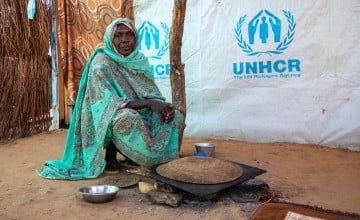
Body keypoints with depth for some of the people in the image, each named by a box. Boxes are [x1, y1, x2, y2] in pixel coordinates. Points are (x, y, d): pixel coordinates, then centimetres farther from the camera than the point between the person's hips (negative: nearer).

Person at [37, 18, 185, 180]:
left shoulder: (140, 60, 3)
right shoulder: (101, 63, -16)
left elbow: (152, 93, 3)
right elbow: (108, 102, -26)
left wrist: (162, 106, -21)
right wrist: (149, 103, -33)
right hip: (108, 121, -7)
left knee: (177, 118, -6)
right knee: (127, 117, -39)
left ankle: (128, 151, 7)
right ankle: (111, 149, -5)